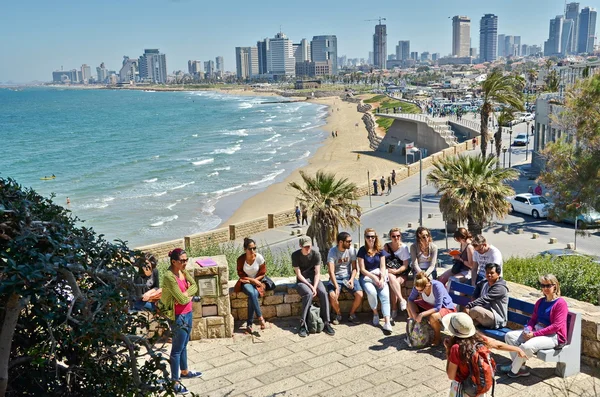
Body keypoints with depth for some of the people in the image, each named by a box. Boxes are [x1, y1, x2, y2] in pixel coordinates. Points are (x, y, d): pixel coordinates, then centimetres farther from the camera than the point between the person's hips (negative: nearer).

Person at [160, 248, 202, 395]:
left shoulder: (183, 270, 1)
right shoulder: (169, 276, -26)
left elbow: (194, 286, -2)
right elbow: (182, 299, -26)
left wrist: (185, 294, -18)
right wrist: (190, 296, -6)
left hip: (188, 313, 8)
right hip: (178, 316, -8)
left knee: (184, 345, 24)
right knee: (177, 348, 3)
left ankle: (184, 371, 42)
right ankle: (175, 382, 14)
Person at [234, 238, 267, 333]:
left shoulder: (259, 258, -11)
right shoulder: (241, 259, -12)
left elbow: (262, 274, -1)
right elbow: (240, 274, -2)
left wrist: (254, 280, -14)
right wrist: (252, 280, -14)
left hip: (256, 282, 0)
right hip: (245, 282, 0)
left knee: (253, 295, -32)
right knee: (252, 293, -34)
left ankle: (249, 324, -22)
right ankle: (260, 318, -28)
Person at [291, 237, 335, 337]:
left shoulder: (316, 254, -6)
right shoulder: (295, 255, -11)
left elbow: (317, 273, -7)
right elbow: (299, 274, -12)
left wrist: (315, 287, -21)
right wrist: (310, 286, -21)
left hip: (314, 279, 2)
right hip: (301, 281, -2)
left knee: (323, 293, -27)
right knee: (309, 294, -34)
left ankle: (326, 323, -21)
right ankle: (303, 325, -29)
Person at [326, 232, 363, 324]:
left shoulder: (351, 250, -4)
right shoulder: (332, 251, -14)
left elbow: (354, 267, 2)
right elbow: (331, 271, -21)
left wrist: (352, 279, -17)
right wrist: (336, 287, -31)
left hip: (348, 276, 3)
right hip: (336, 277, -2)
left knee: (359, 295, -21)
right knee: (332, 296, -29)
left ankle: (352, 314, 7)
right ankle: (338, 314, 2)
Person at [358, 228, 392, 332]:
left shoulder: (380, 250, 8)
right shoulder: (362, 250, -1)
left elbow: (382, 267, 4)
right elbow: (362, 269, -4)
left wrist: (382, 279, -14)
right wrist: (374, 277, -15)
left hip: (379, 275, 2)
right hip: (366, 276, -2)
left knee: (385, 295, -25)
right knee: (372, 292, -32)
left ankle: (387, 322, -32)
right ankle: (375, 313, -4)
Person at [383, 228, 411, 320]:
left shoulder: (404, 247, -1)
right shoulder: (386, 246, 4)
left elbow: (405, 265, -5)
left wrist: (396, 271, -19)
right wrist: (389, 270, -19)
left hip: (402, 273, -1)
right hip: (390, 272, 1)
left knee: (394, 283, -30)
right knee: (391, 278, -34)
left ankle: (394, 310, -23)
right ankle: (402, 300, -33)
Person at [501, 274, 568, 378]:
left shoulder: (561, 303, -11)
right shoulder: (540, 302, 15)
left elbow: (556, 326, -18)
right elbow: (533, 319, 17)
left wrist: (534, 334, -20)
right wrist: (528, 329, -8)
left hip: (553, 336, -9)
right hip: (536, 331, 9)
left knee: (527, 346, -33)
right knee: (509, 336, -7)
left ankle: (514, 370, -10)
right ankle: (521, 367, -9)